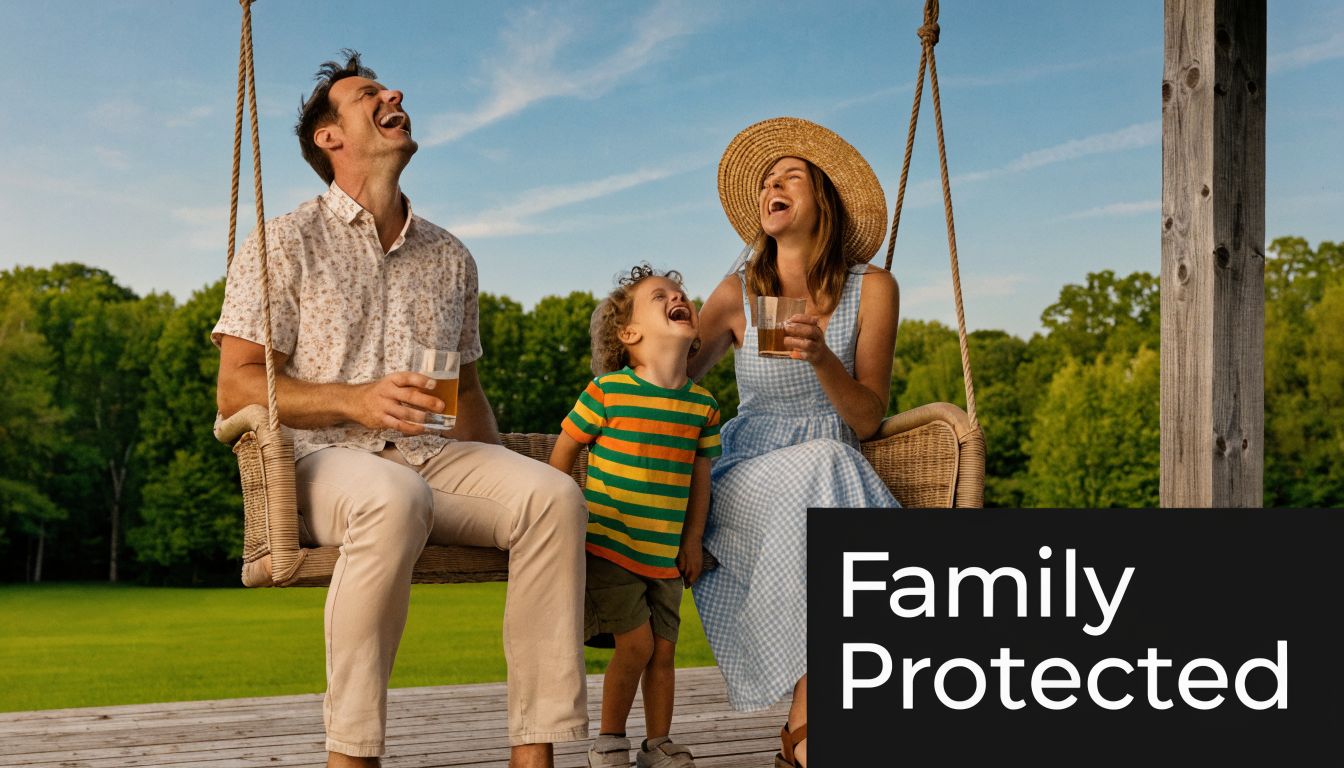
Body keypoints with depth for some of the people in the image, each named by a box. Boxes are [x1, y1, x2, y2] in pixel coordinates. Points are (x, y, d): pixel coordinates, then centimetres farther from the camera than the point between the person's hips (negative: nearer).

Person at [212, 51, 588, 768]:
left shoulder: (450, 257, 21)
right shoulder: (284, 244, 6)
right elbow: (236, 389, -3)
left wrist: (503, 480, 7)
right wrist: (356, 401, -19)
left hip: (435, 457, 5)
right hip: (323, 460, -4)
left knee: (553, 496, -26)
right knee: (395, 498, -40)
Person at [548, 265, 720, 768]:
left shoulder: (702, 405, 3)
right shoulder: (607, 391, -10)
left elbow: (700, 474, 10)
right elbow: (563, 453, -1)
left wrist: (692, 540, 7)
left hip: (665, 554, 5)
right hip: (608, 546, -4)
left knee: (664, 649, 8)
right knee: (636, 642, -8)